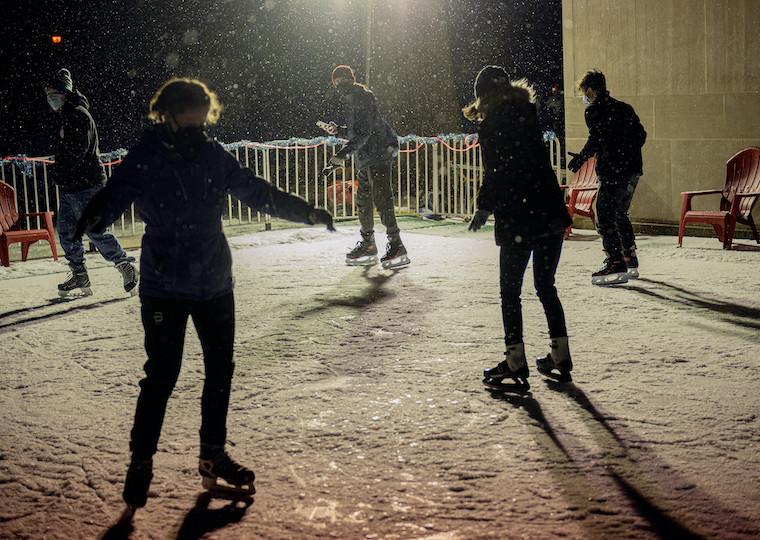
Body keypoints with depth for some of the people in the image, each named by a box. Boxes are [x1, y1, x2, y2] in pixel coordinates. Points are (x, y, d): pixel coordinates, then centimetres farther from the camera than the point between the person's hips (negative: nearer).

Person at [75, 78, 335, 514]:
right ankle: (141, 461, 12)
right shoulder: (145, 160, -9)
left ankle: (214, 456, 26)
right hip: (165, 286, -5)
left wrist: (306, 211, 4)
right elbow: (115, 196, -20)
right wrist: (93, 218, -43)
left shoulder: (214, 156, 1)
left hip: (215, 282, 5)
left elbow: (258, 192, 8)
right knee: (162, 373, -4)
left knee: (220, 368, 10)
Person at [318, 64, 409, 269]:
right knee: (363, 200, 14)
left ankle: (396, 247, -15)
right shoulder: (353, 99, 19)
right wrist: (338, 130, 11)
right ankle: (368, 246, 23)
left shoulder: (361, 98, -12)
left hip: (379, 154, -11)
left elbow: (363, 133, -22)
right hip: (367, 158, 11)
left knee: (382, 199, -14)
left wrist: (343, 154, -27)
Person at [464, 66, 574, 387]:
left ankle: (515, 362, 1)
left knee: (510, 291, 3)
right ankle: (560, 356, 17)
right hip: (551, 213, 6)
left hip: (516, 218, -6)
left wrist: (484, 209, -3)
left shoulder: (490, 126, -7)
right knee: (546, 287, 15)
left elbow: (495, 174, -12)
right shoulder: (528, 112, 11)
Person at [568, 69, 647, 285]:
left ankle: (616, 264, -12)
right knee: (620, 214, 20)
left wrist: (580, 158, -8)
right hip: (633, 169, 9)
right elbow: (641, 134, 18)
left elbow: (596, 140, -17)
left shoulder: (594, 111, -8)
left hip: (613, 171, -9)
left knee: (604, 217, -6)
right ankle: (631, 262, 26)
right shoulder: (624, 108, 16)